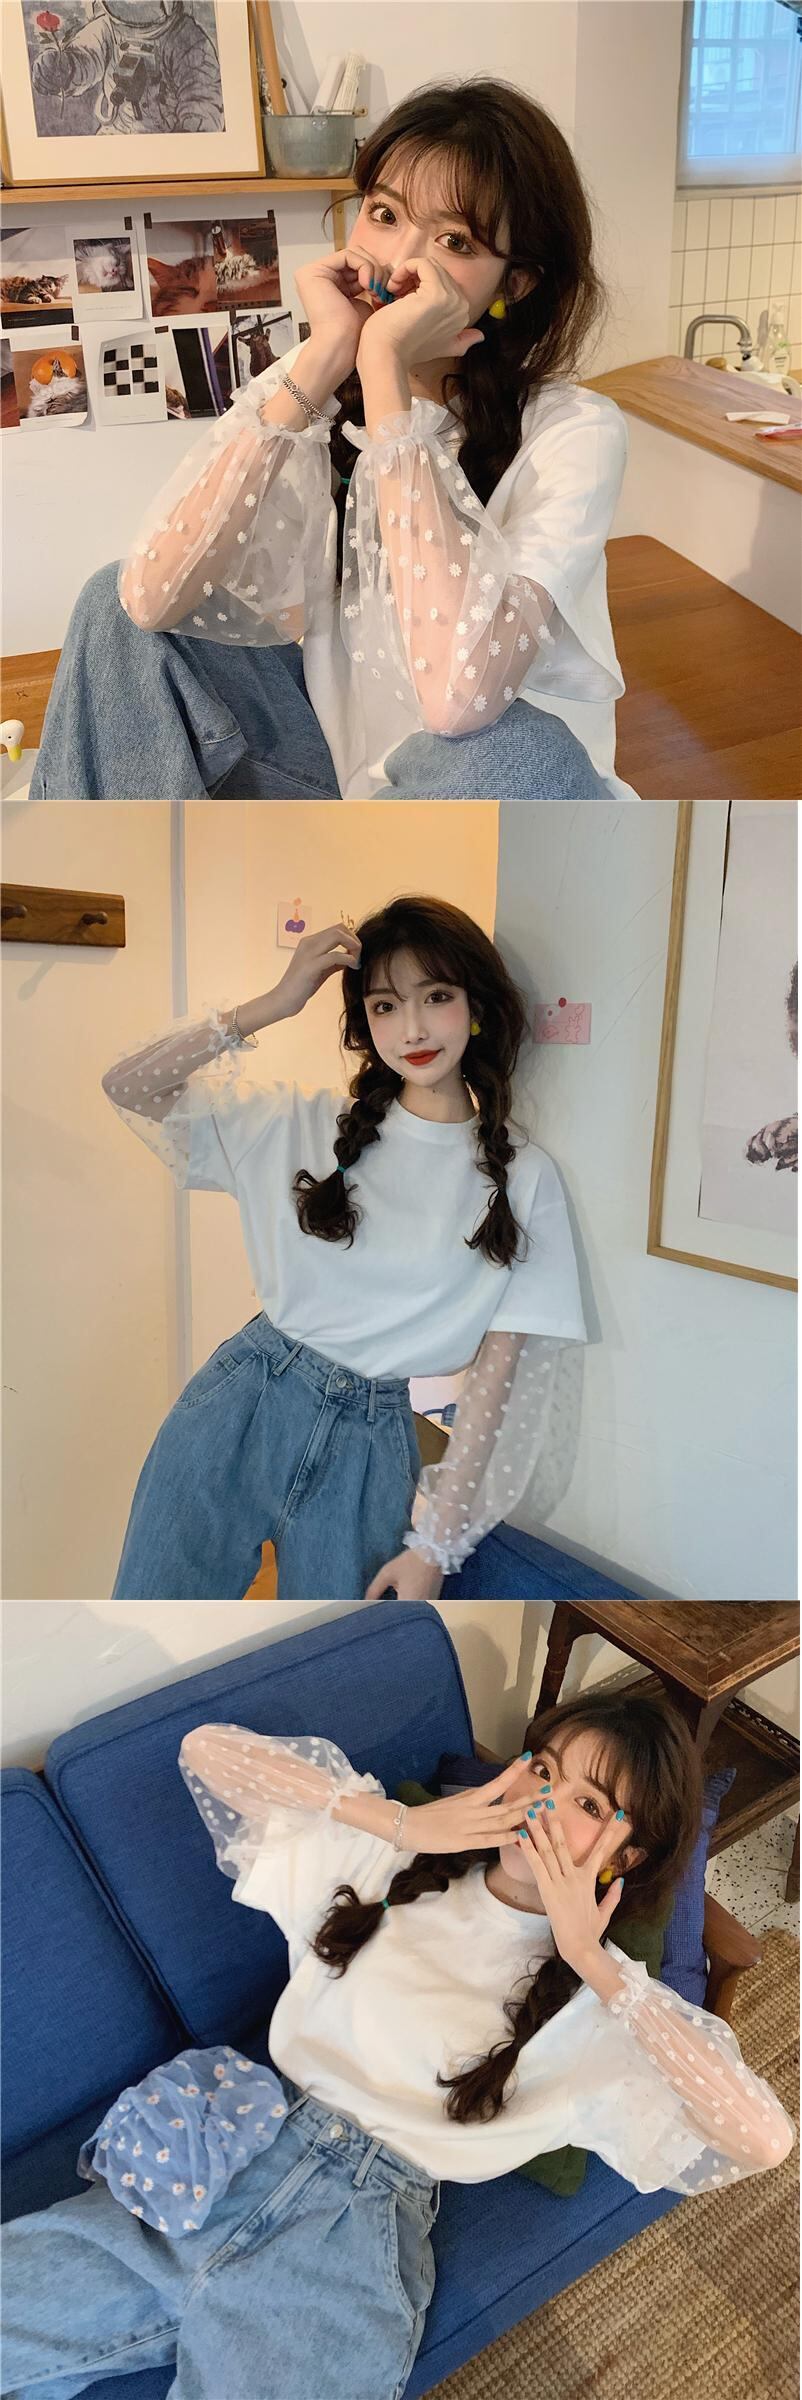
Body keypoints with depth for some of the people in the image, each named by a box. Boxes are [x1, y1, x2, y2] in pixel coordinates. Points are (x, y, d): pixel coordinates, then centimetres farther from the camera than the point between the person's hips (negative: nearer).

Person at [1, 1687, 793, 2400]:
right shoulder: (392, 1860, 8)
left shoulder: (602, 1996, 1)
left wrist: (594, 1965, -14)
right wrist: (401, 1824, -6)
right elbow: (206, 1748, 3)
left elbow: (763, 2139, -15)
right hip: (228, 2159, 3)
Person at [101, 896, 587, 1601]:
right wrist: (274, 1004, -12)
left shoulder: (524, 1178, -2)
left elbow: (497, 1364, -4)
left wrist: (439, 1541, -7)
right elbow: (128, 1086, -2)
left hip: (368, 1440, 0)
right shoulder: (310, 1125, 2)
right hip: (239, 1407, 1)